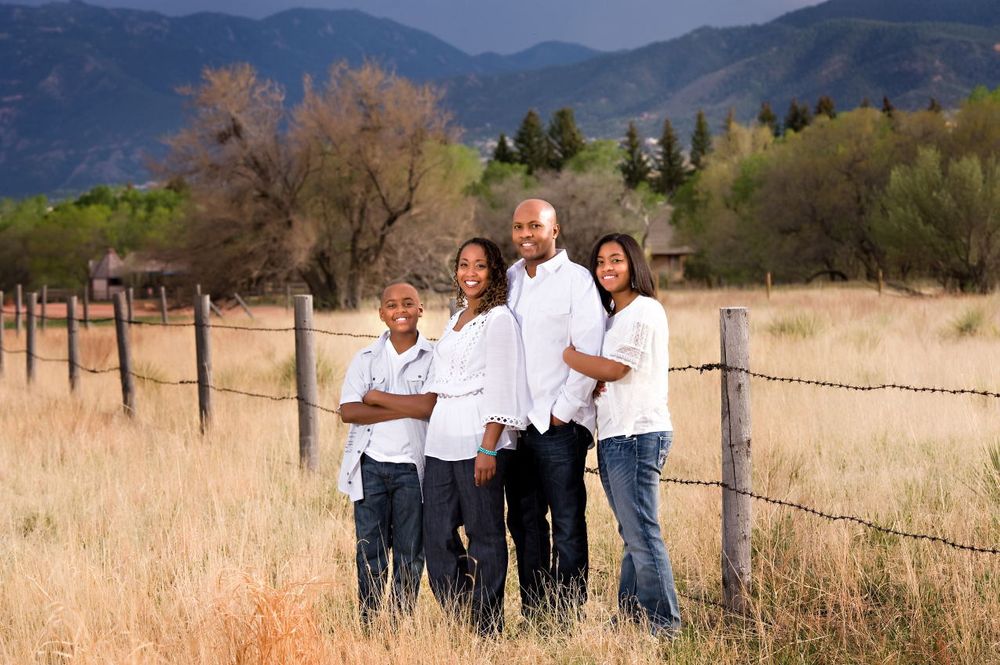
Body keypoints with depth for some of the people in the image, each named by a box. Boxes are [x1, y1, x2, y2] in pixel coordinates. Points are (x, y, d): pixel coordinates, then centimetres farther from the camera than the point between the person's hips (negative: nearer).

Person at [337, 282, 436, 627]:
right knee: (370, 549, 2)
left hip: (413, 468, -1)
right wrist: (407, 410, -12)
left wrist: (377, 397, -9)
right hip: (371, 465, 1)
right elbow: (349, 411, -5)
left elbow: (432, 405, -15)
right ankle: (368, 623, 8)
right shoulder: (366, 359, 7)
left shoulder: (434, 358, 1)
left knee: (410, 552, 4)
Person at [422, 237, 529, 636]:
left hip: (478, 439, -8)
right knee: (437, 537, 5)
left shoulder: (499, 319, -5)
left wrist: (488, 449, -18)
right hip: (442, 441, 8)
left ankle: (488, 628, 6)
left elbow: (501, 389, -11)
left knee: (485, 535, -1)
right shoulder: (455, 321, 19)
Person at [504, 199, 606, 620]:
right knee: (524, 522, 10)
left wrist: (562, 413, -12)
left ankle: (567, 615, 1)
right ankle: (532, 615, 17)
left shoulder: (577, 280, -5)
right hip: (514, 423, 6)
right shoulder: (509, 280, 13)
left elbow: (589, 354, -11)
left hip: (559, 426, -6)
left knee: (567, 524, -3)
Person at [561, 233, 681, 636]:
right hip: (612, 436, 9)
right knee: (632, 533, 11)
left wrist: (563, 352, -9)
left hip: (638, 435, -9)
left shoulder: (645, 311, -8)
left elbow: (613, 369, -16)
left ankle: (663, 622, -4)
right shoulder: (611, 316, 21)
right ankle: (630, 618, 15)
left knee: (641, 533, -9)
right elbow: (603, 374, 16)